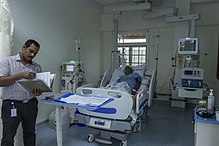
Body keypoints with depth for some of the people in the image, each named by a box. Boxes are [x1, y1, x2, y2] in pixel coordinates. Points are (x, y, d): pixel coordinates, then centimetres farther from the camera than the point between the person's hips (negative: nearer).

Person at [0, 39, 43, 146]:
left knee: (30, 133, 15)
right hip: (11, 105, -3)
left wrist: (39, 92, -11)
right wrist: (21, 75, -21)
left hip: (31, 104, 4)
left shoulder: (37, 67, 10)